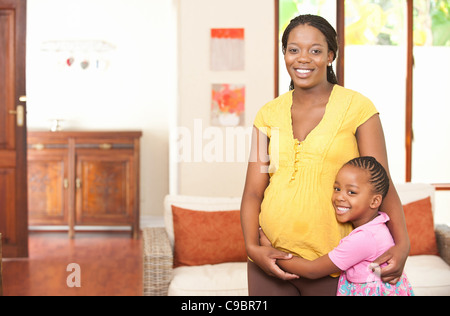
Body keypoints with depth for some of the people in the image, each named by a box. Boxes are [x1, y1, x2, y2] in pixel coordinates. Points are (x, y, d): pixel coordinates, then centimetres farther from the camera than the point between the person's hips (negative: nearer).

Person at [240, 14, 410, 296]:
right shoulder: (269, 114, 6)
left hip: (331, 266, -2)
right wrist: (252, 247, -9)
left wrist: (402, 243, -18)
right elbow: (253, 191, 4)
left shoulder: (356, 107, -3)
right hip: (271, 259, 3)